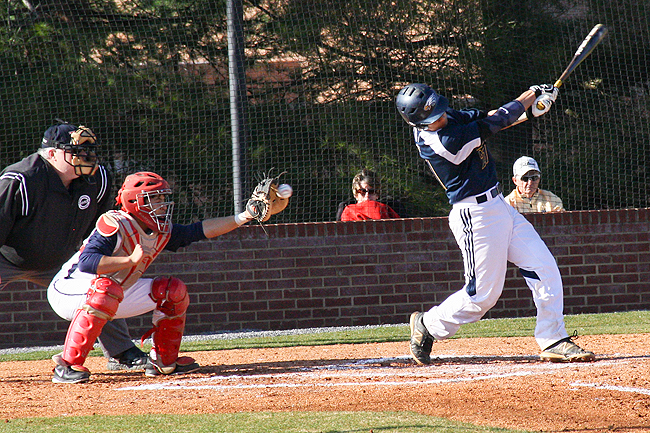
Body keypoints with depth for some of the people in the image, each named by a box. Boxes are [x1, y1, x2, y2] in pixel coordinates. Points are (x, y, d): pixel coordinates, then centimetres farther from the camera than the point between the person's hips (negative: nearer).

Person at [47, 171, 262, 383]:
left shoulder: (162, 233, 0)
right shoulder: (115, 225, -26)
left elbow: (199, 230, 4)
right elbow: (86, 262, -36)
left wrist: (241, 218, -4)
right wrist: (131, 260, -41)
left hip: (113, 295, 9)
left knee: (173, 290, 4)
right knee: (107, 288, -42)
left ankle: (164, 361, 13)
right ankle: (68, 365, -38)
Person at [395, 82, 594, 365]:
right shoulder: (443, 143, -26)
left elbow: (482, 118, 11)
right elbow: (494, 123, -18)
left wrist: (529, 108, -2)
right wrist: (532, 95, -5)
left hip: (497, 205, 10)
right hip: (476, 216, -10)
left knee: (545, 269, 3)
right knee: (482, 294, -2)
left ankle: (553, 342, 7)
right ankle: (428, 326, 21)